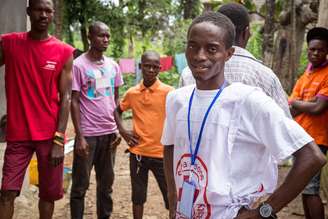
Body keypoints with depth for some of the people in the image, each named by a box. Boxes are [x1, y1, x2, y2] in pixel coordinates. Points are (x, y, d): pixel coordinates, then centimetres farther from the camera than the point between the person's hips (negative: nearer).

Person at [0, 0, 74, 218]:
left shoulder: (64, 52, -1)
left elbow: (65, 98, -2)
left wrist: (59, 140, -8)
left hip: (50, 135, 0)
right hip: (18, 134, 0)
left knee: (49, 193, 9)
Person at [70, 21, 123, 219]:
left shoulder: (113, 65, 9)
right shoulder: (79, 65, -6)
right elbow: (74, 102, -7)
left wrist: (117, 128, 7)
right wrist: (80, 136, -12)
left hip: (109, 133, 5)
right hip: (88, 134, -5)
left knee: (106, 182, 13)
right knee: (80, 185, 4)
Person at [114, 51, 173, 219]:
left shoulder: (168, 92, -8)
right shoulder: (132, 93, 3)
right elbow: (118, 110, 19)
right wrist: (122, 131, 5)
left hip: (161, 152, -3)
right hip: (137, 152, 3)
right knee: (138, 196, 15)